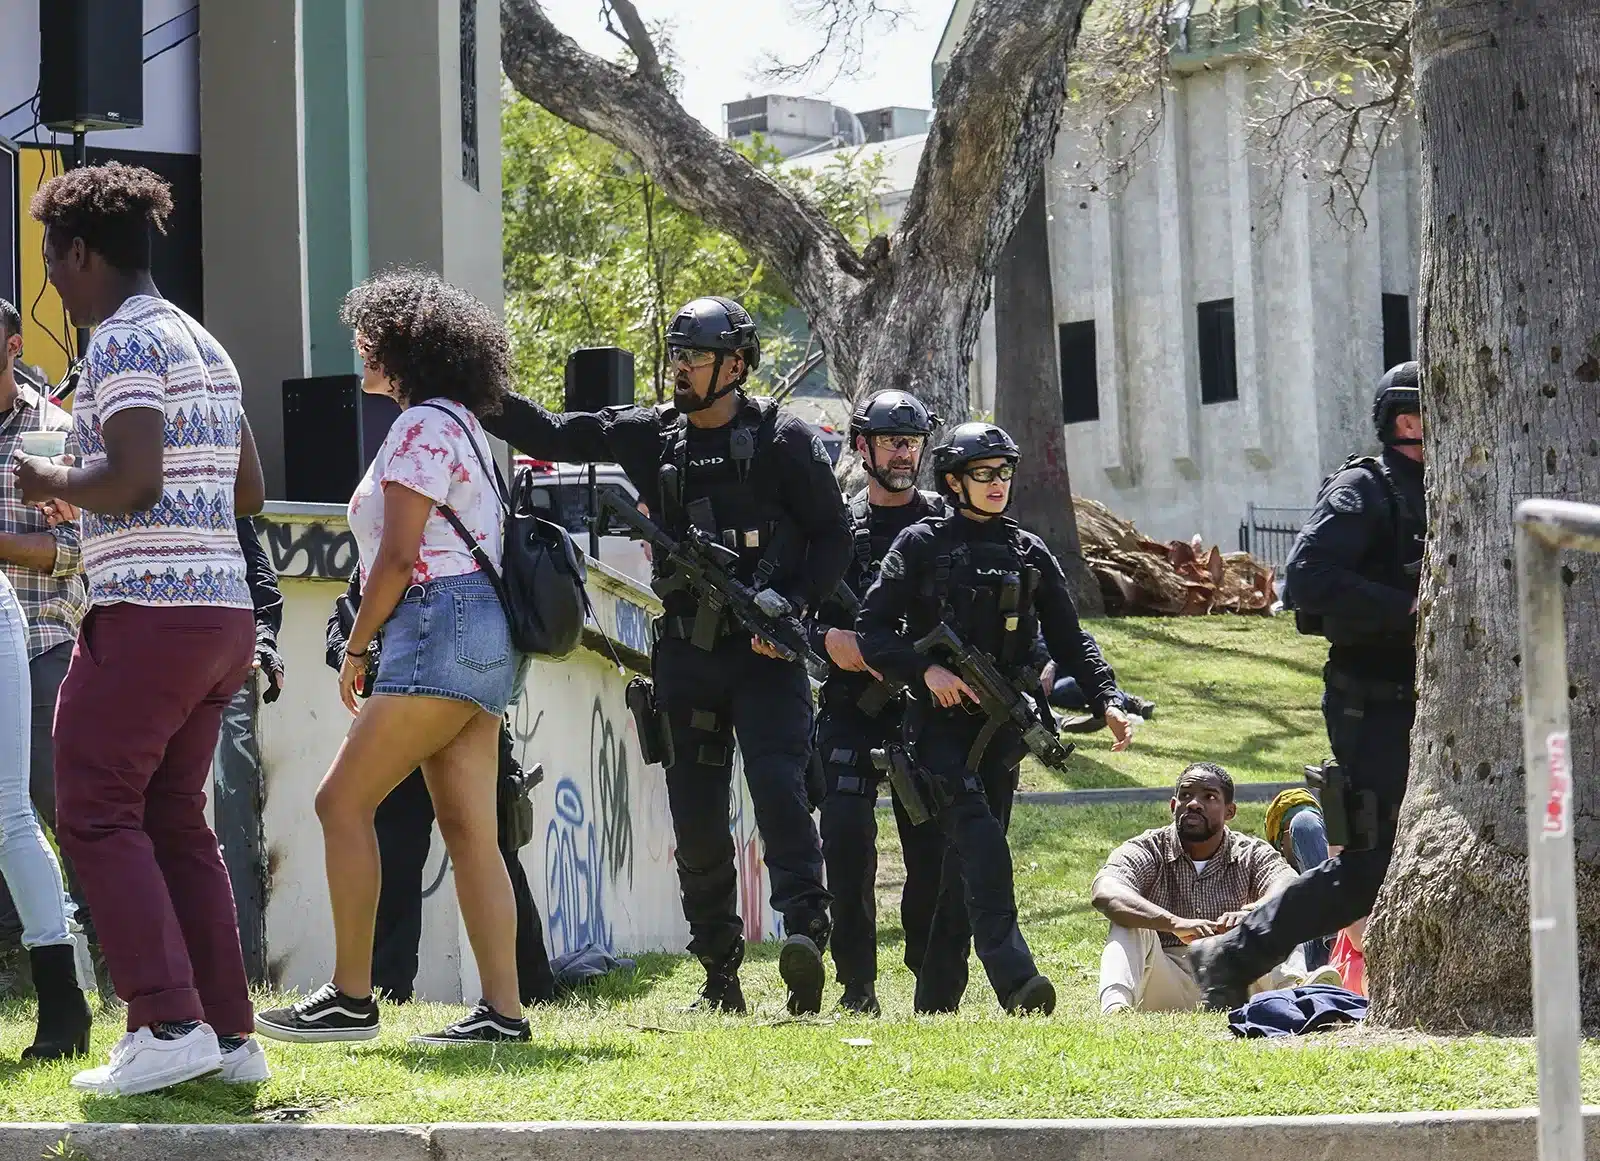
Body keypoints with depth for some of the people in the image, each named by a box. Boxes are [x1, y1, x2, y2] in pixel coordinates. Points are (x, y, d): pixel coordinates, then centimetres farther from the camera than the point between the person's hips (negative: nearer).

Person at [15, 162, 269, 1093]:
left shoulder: (125, 342, -9)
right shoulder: (207, 345, 19)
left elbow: (134, 479, -21)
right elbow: (249, 490, 23)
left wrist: (54, 484, -2)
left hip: (149, 609, -9)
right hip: (225, 609, 9)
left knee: (97, 812, -5)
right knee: (177, 821, 12)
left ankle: (169, 1023, -14)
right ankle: (230, 1033, 9)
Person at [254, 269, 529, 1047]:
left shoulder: (421, 426, -8)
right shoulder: (459, 424, 22)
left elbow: (399, 554, -13)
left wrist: (356, 647, -5)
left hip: (441, 626, -10)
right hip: (482, 632, 10)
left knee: (343, 801, -8)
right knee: (468, 829, 4)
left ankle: (350, 997, -9)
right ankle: (502, 1009, -1)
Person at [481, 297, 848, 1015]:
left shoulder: (782, 439, -2)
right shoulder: (650, 437, 9)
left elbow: (834, 536, 0)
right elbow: (550, 434, 11)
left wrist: (796, 605, -15)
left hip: (765, 653, -5)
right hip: (685, 654, 5)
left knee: (779, 786, -20)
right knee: (695, 812, 4)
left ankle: (805, 931, -26)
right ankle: (720, 972, 11)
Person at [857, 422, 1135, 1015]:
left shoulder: (1029, 553, 13)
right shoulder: (922, 545, 2)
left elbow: (1069, 641, 14)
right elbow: (871, 631, -2)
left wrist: (1106, 700, 0)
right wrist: (926, 670, -16)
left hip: (1002, 724, 4)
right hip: (940, 719, -4)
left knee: (969, 857, 4)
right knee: (975, 830, -23)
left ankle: (935, 1004, 12)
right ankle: (1014, 977, -35)